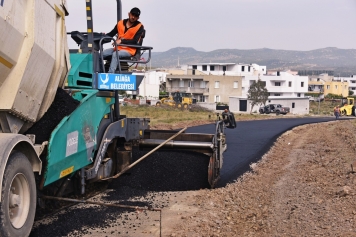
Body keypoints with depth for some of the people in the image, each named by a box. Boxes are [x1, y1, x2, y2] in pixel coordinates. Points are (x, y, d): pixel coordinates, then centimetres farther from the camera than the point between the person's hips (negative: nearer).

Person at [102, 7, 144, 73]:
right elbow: (111, 34, 15)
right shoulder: (121, 23, 13)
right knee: (102, 53, -17)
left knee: (115, 54, -34)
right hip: (118, 48, 5)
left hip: (129, 50, -5)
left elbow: (135, 41, -11)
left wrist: (121, 41, -22)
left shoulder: (140, 27, -1)